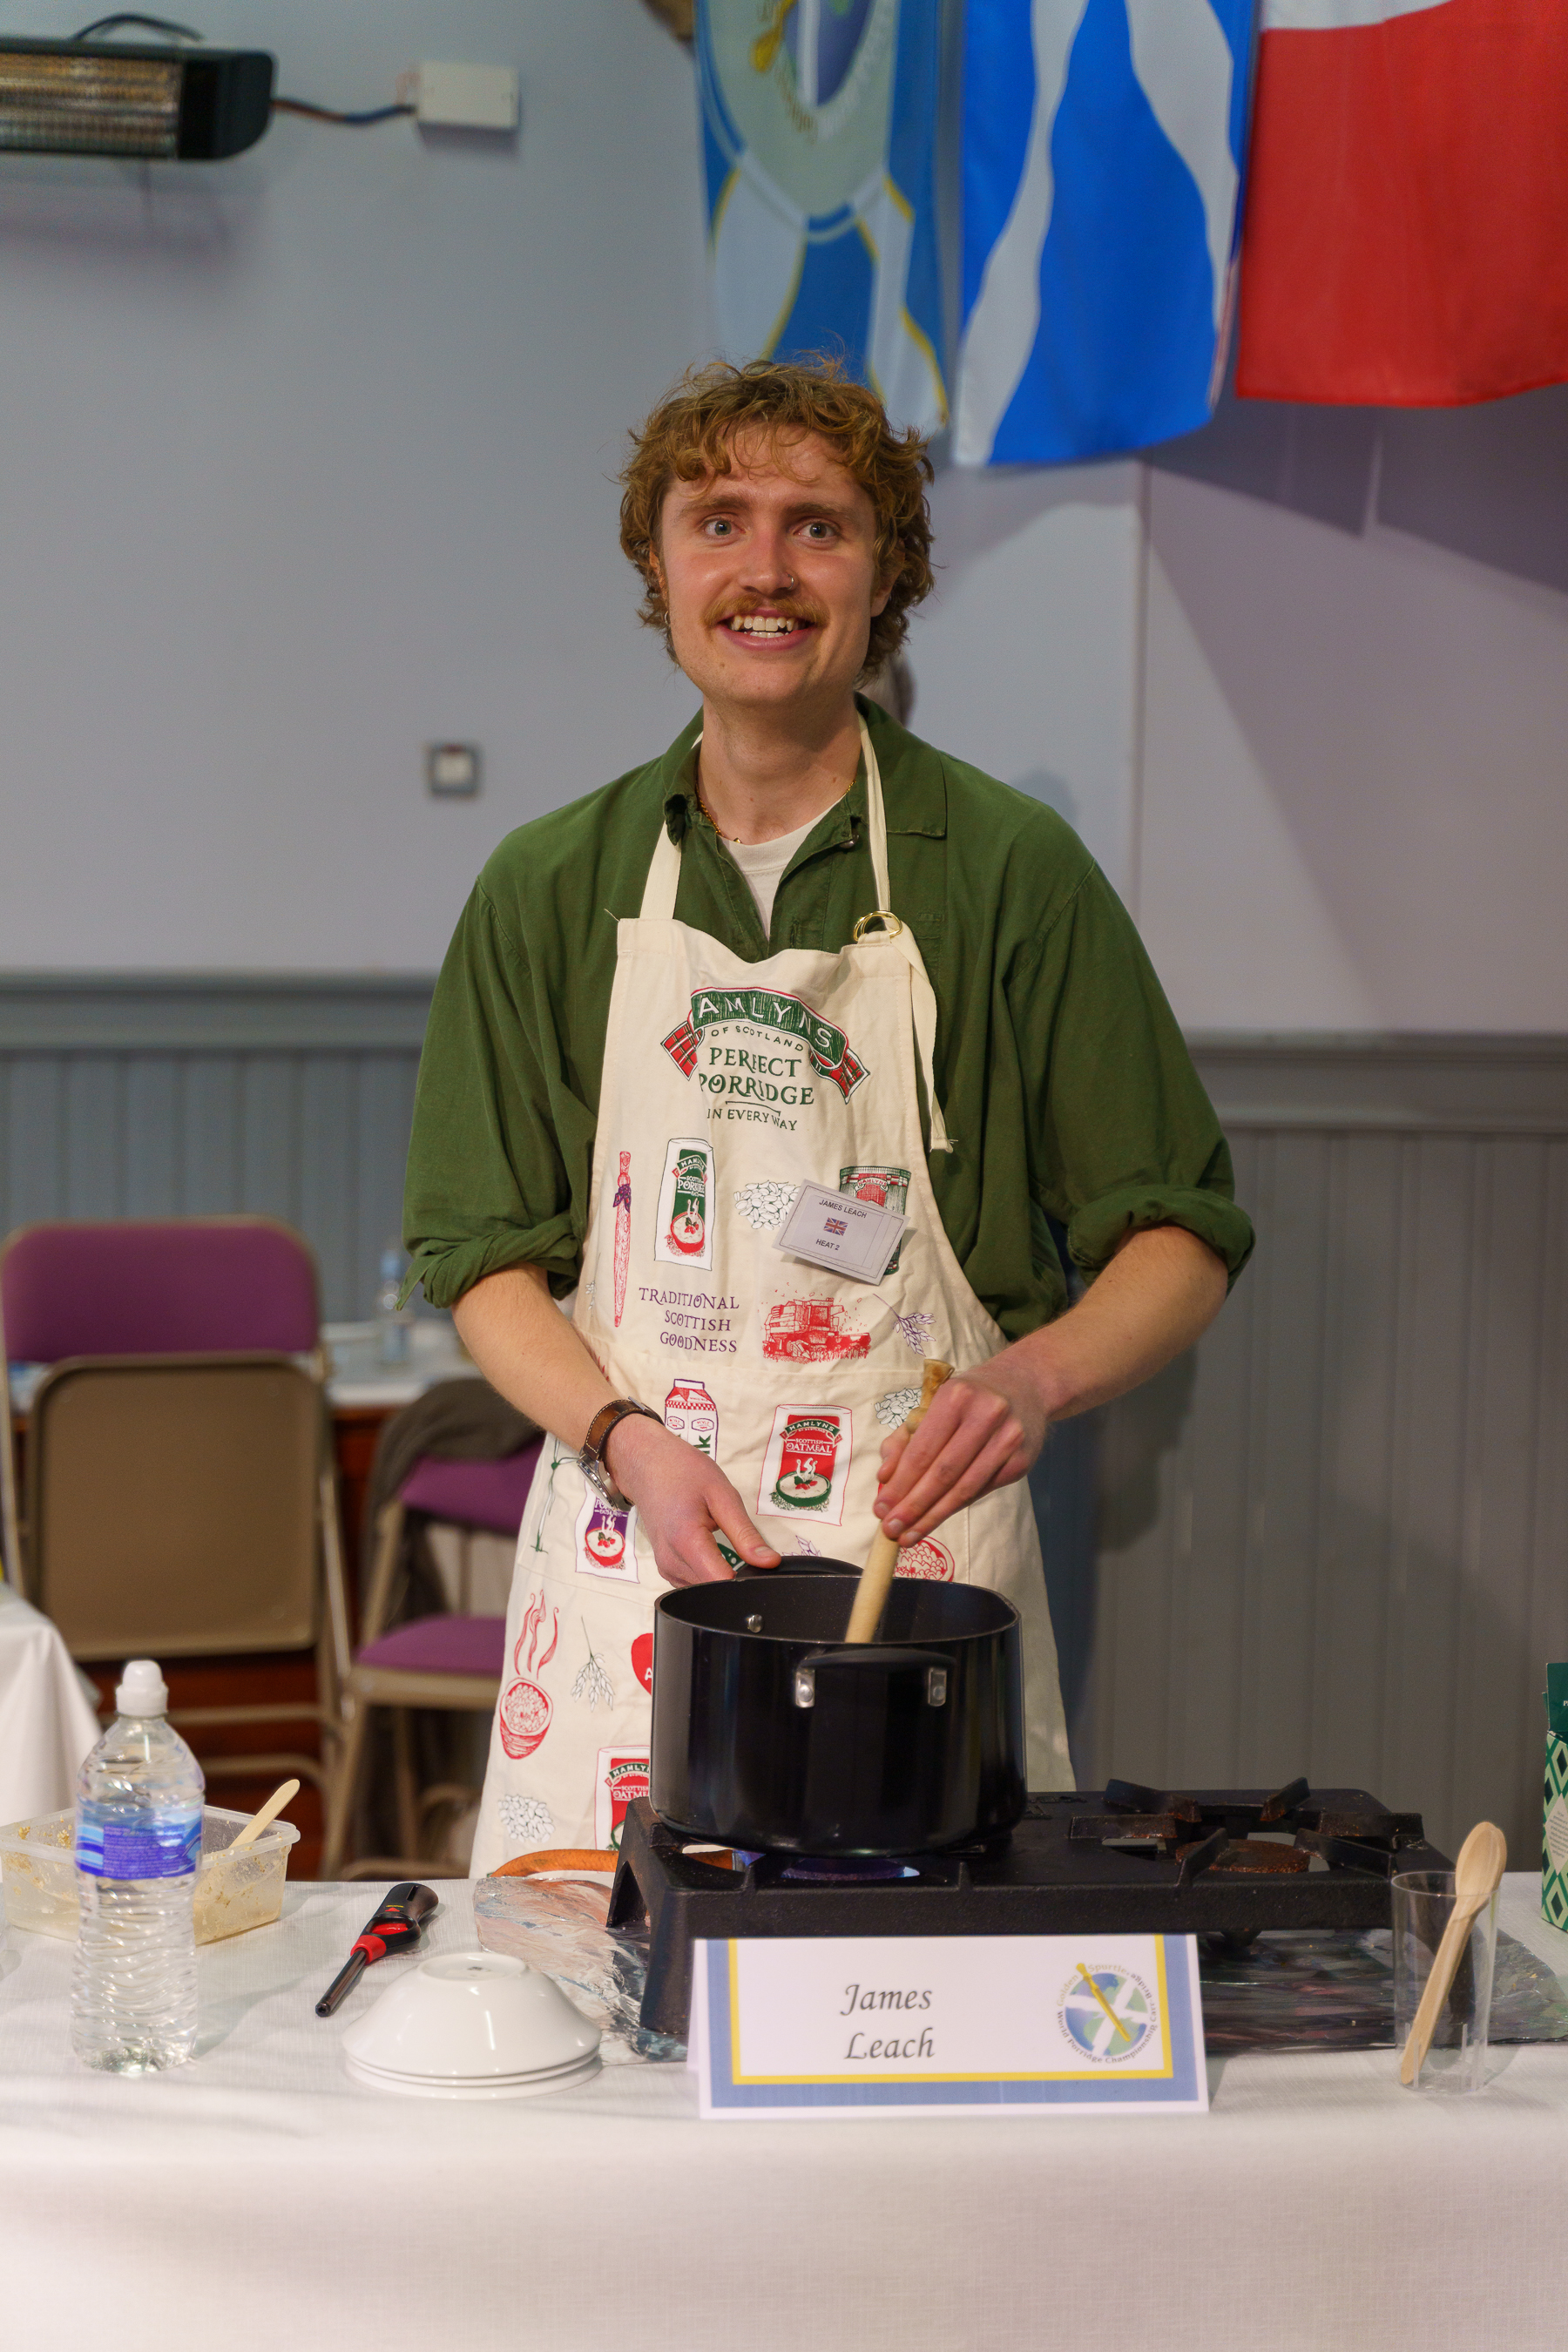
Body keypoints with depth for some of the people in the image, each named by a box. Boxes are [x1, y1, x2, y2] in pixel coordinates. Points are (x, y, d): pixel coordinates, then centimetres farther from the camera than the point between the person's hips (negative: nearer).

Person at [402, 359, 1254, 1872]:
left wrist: (1035, 1377, -15)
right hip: (625, 1547, 2)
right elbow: (483, 1252, 8)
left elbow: (1179, 1237, 4)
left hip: (924, 1559, -1)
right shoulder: (551, 890, 7)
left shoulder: (1011, 874, 0)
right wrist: (630, 1443, -10)